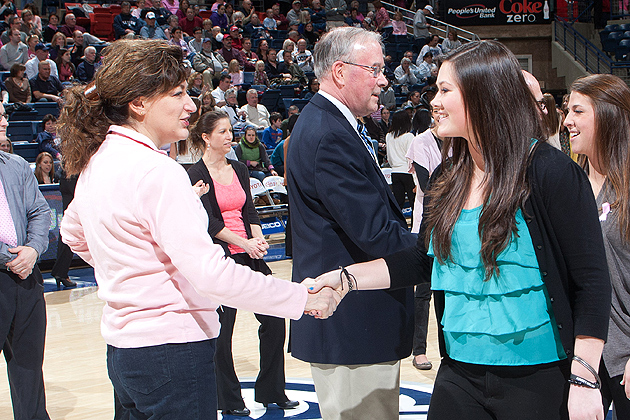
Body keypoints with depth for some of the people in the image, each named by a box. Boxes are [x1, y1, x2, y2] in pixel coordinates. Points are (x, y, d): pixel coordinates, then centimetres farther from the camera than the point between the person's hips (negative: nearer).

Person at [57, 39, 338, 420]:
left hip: (124, 344, 10)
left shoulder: (96, 160, 8)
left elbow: (72, 233, 26)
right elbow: (210, 273, -27)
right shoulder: (155, 171, -21)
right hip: (171, 351, -10)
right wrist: (303, 299, -21)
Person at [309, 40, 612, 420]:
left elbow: (592, 281, -14)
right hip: (459, 374, 6)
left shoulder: (551, 173, -13)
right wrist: (345, 278, 3)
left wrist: (584, 381, -19)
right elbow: (422, 260, 14)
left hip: (539, 378, -5)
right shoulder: (447, 180, 6)